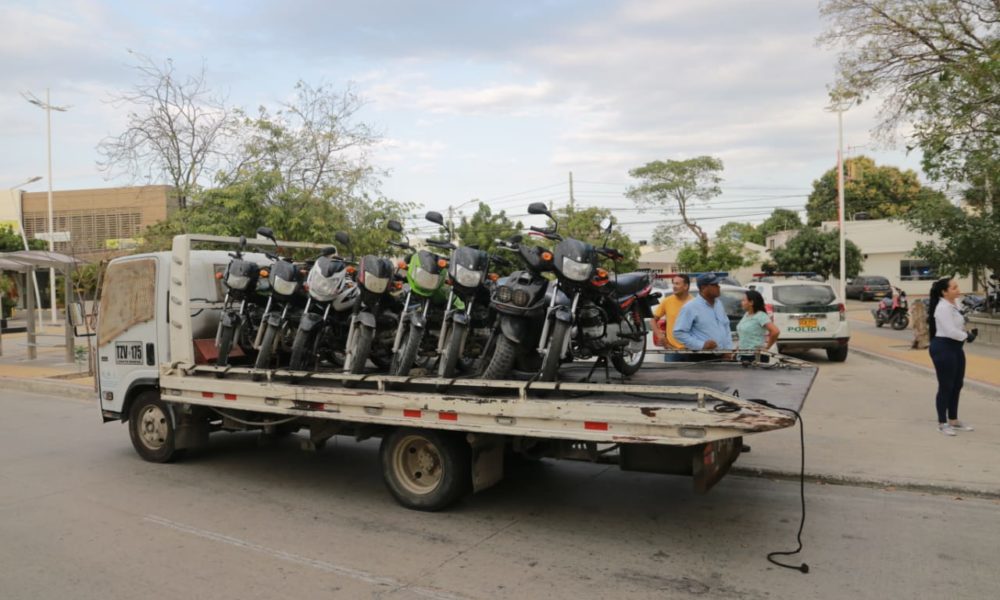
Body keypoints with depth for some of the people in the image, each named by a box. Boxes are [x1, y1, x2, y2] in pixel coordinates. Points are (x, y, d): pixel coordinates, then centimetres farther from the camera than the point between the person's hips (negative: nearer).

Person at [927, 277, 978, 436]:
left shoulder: (953, 305, 12)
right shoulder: (943, 307, -19)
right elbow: (950, 331, -24)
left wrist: (969, 333, 0)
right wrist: (967, 336, -10)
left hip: (955, 347, 10)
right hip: (943, 348, -10)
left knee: (957, 385, 16)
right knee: (946, 387, -2)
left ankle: (953, 420, 28)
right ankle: (942, 423, 9)